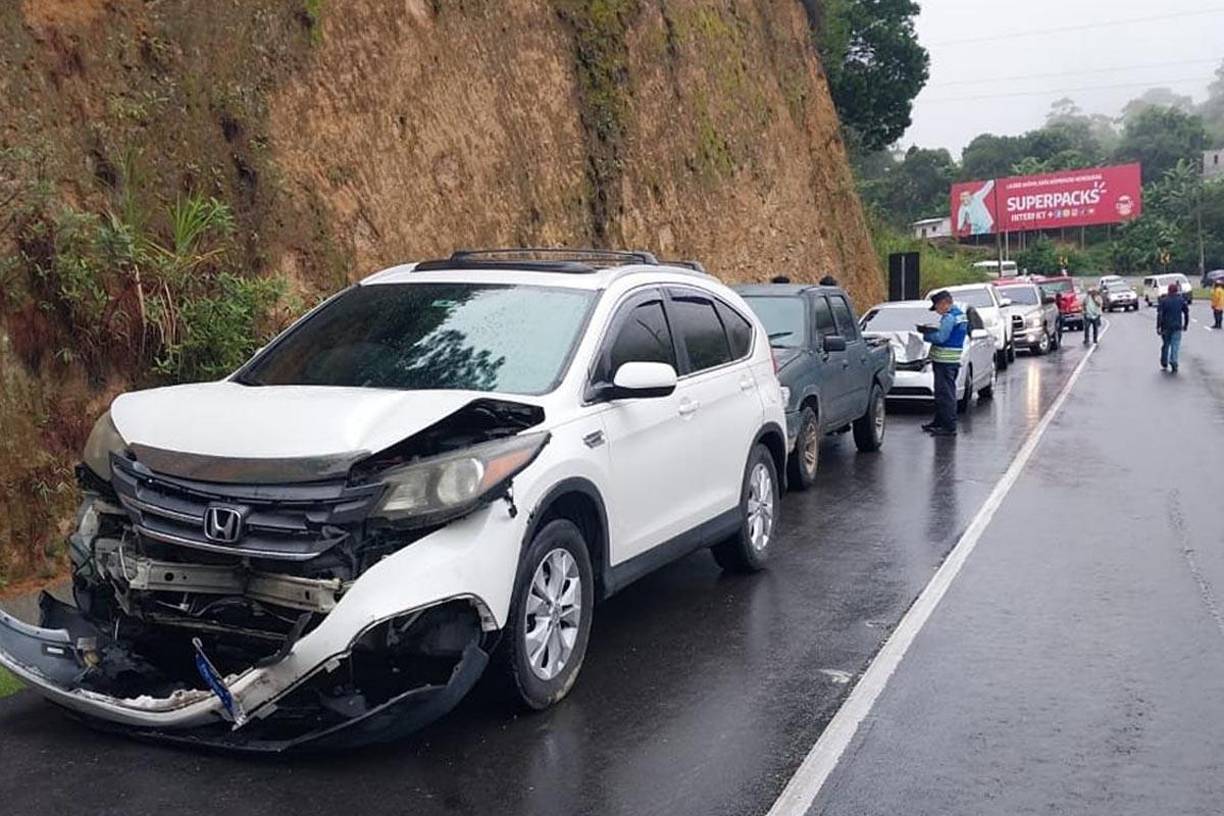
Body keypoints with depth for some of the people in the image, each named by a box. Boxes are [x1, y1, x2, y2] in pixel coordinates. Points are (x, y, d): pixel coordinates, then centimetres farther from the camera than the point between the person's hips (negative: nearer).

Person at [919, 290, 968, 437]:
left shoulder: (949, 317, -16)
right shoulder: (961, 315, 16)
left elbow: (940, 337, -21)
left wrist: (926, 335, -6)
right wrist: (931, 329, 11)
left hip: (945, 361, -10)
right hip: (953, 360, 10)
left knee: (945, 394, -9)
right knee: (942, 393, 18)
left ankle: (949, 427, -9)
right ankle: (939, 422, 27)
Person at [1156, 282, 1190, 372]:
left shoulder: (1163, 301, -4)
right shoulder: (1181, 300, 1)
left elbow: (1159, 315, -10)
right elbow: (1186, 313, 5)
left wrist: (1158, 327, -9)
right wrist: (1185, 325, 17)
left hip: (1166, 327, 0)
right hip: (1177, 327, 0)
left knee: (1165, 345, 14)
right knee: (1175, 345, -3)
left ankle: (1164, 363, 24)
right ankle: (1173, 362, -19)